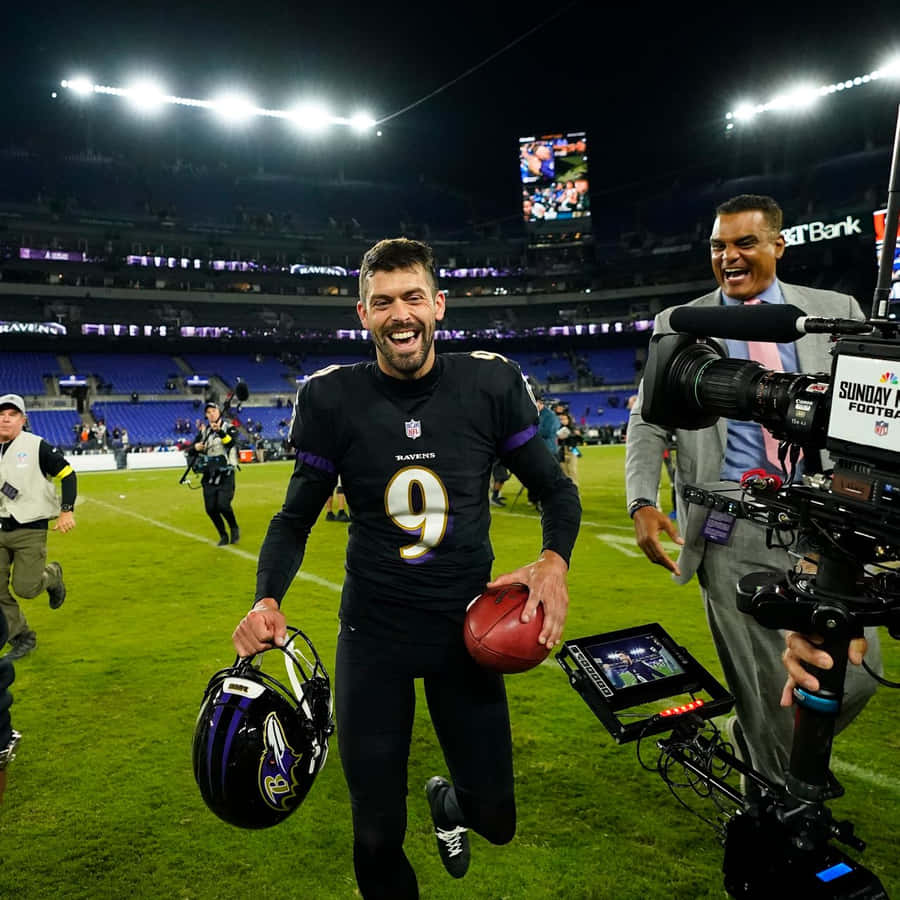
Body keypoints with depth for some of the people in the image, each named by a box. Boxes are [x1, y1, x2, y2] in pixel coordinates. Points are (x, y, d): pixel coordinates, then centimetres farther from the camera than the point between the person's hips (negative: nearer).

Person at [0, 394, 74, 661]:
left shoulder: (36, 446, -9)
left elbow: (67, 473, -6)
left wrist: (67, 510, -13)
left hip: (31, 530, -4)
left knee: (25, 587, -7)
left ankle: (52, 575, 28)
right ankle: (22, 638, 19)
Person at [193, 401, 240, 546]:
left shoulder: (229, 428, -3)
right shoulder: (204, 431, 12)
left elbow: (231, 443, -23)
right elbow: (194, 447, 13)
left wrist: (220, 431, -40)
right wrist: (196, 447, -10)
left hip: (225, 474, -5)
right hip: (209, 475, 5)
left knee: (223, 505, -16)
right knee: (210, 509, 1)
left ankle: (234, 529, 11)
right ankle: (223, 536, 19)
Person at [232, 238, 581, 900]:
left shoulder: (491, 384, -8)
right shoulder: (332, 398, -8)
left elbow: (555, 489, 2)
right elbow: (296, 516, 2)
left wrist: (555, 559, -18)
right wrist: (268, 597, -16)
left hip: (466, 626, 1)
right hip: (373, 632, 0)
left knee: (496, 819, 11)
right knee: (378, 838, 7)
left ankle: (450, 802, 49)